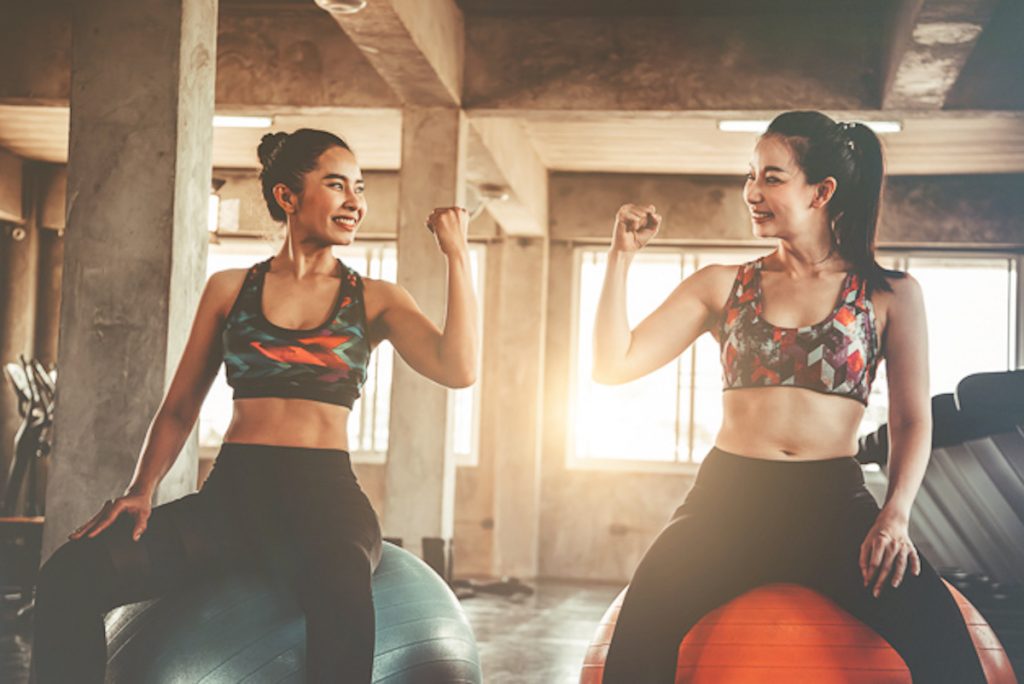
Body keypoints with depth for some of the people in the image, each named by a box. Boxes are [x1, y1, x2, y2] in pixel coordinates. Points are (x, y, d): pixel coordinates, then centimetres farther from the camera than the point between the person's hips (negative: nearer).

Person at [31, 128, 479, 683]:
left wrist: (456, 253, -4)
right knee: (70, 574, -23)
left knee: (342, 598, -39)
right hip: (232, 491, 2)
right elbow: (180, 408, 17)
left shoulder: (376, 300, 12)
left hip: (324, 494, -2)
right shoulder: (230, 290, 16)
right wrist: (143, 487, 0)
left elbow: (457, 369, -5)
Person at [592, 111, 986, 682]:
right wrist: (622, 256, 1)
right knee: (644, 626, -29)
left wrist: (895, 515, -10)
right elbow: (614, 365, 8)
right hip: (728, 498, 1)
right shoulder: (723, 286, 13)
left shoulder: (890, 295, 9)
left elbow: (913, 421, 6)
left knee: (938, 633, -28)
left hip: (834, 503, 0)